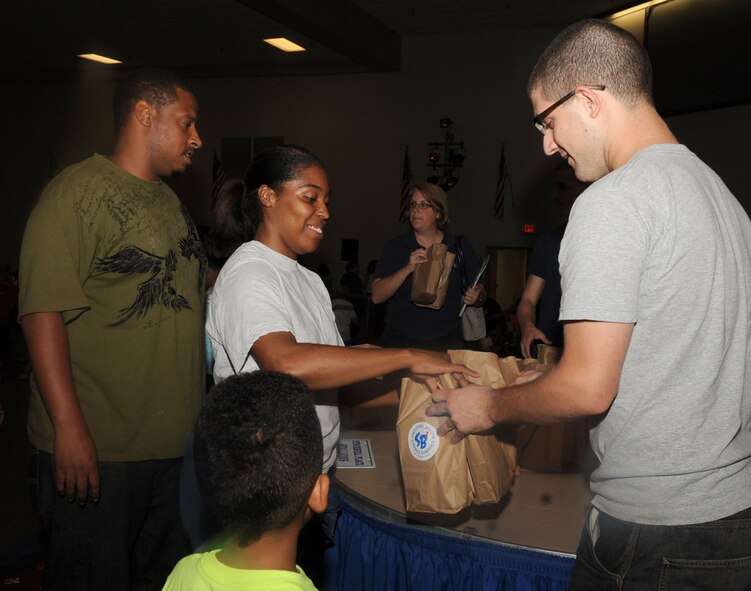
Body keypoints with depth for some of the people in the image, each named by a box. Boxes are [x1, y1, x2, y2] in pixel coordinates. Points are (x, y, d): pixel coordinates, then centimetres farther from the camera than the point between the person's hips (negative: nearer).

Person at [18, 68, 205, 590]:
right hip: (97, 451, -7)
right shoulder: (78, 191, -10)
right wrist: (69, 428, -22)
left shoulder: (172, 203, 15)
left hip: (177, 445, 8)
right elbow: (43, 312, -17)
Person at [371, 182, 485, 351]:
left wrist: (476, 297, -12)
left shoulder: (461, 247, 5)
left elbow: (479, 291, 11)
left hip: (446, 343, 1)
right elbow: (377, 296, -7)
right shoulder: (395, 247, 2)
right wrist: (407, 269, -20)